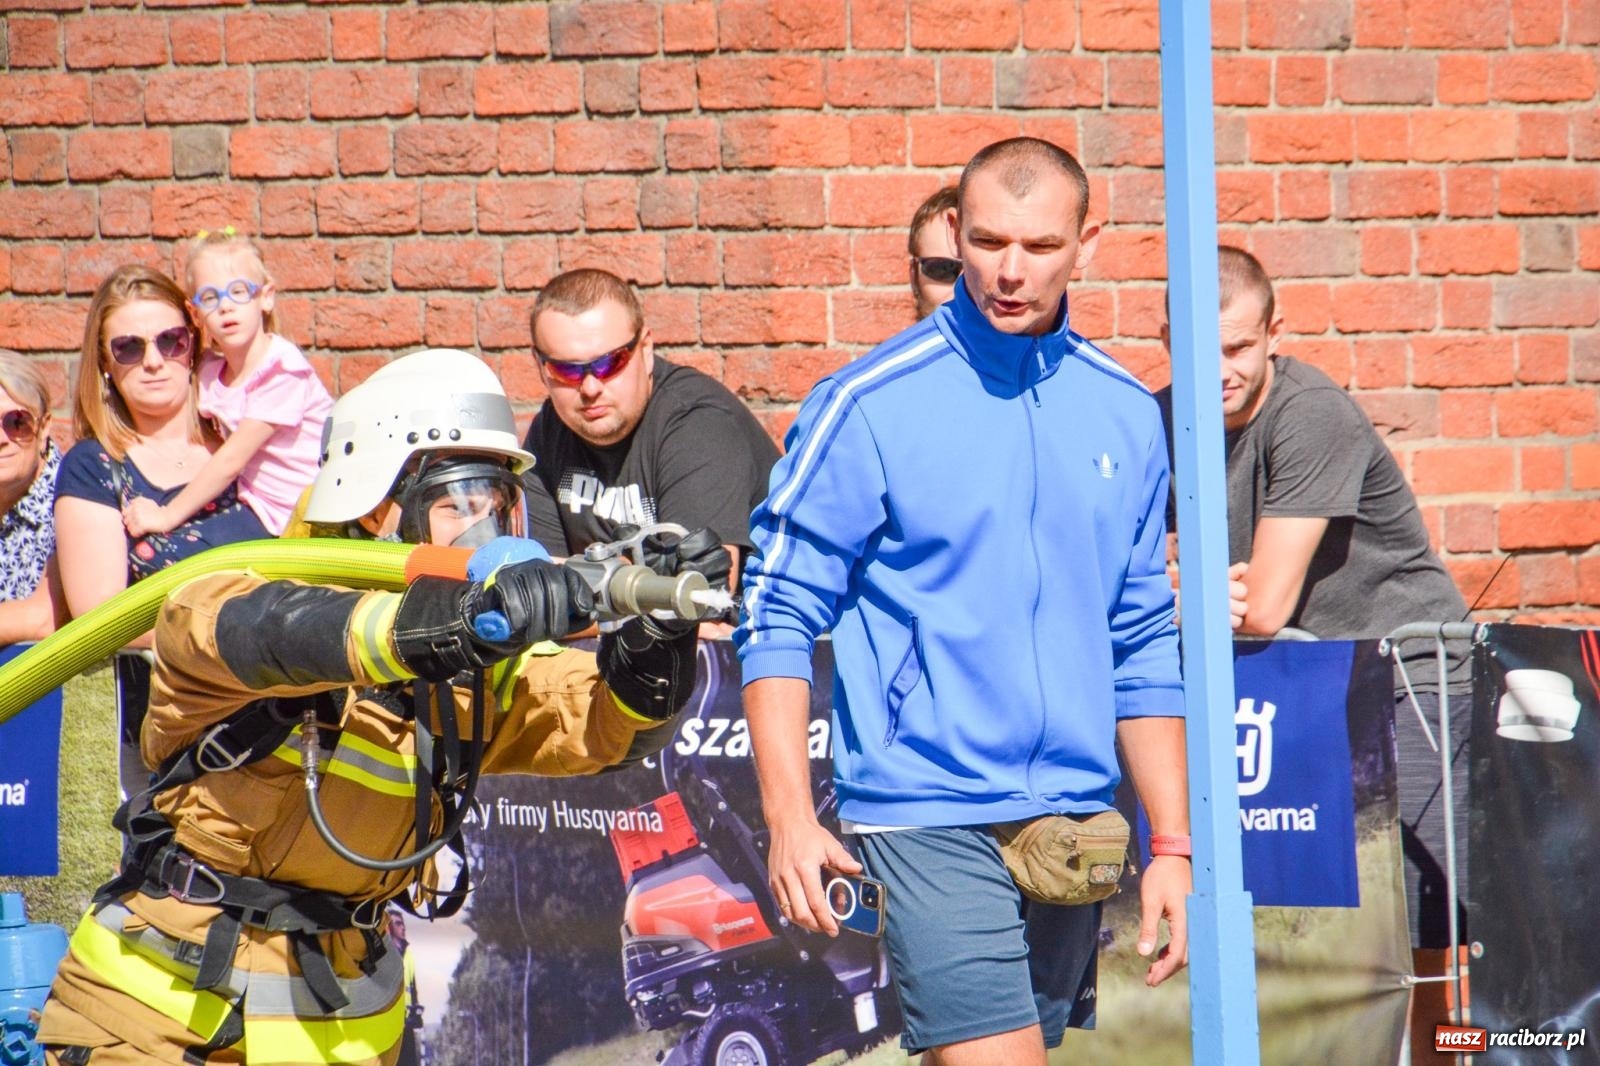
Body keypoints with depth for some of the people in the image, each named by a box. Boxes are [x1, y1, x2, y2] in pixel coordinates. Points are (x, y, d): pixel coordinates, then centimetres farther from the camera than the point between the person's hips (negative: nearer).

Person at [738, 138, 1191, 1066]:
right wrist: (790, 819, -13)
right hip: (928, 815, -5)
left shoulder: (1127, 416, 10)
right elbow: (779, 618, -4)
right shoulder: (869, 406, -4)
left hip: (1077, 818, 5)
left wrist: (1175, 846, 12)